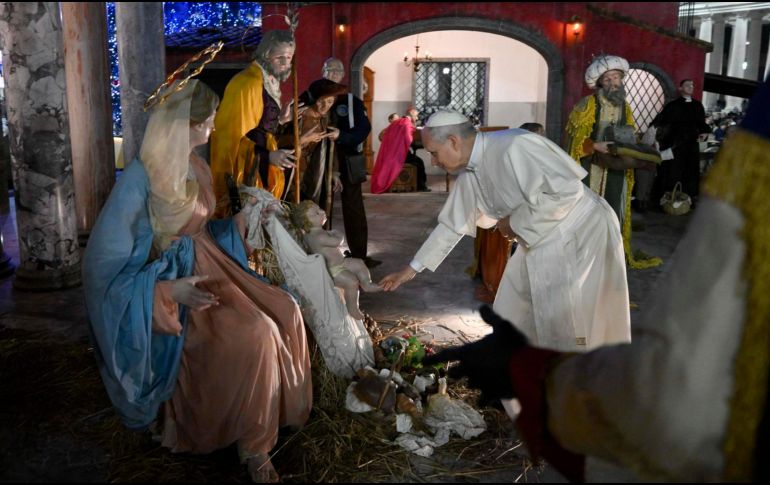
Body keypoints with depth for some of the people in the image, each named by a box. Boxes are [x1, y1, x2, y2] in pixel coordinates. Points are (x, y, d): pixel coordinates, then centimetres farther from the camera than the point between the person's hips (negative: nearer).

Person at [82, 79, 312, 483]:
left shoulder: (196, 167, 5)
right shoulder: (142, 177, -20)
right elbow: (105, 260, -20)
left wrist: (243, 216, 3)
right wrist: (169, 290, -30)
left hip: (203, 269, 8)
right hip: (166, 283, -8)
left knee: (283, 311, -9)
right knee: (255, 335, -25)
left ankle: (275, 409, 6)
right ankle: (252, 443, -3)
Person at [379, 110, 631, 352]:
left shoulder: (514, 148, -28)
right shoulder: (469, 174, 0)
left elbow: (567, 189, -31)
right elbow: (451, 225, 11)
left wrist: (516, 222, -22)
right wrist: (411, 269, 14)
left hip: (582, 235, -8)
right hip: (540, 243, 8)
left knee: (567, 334, -4)